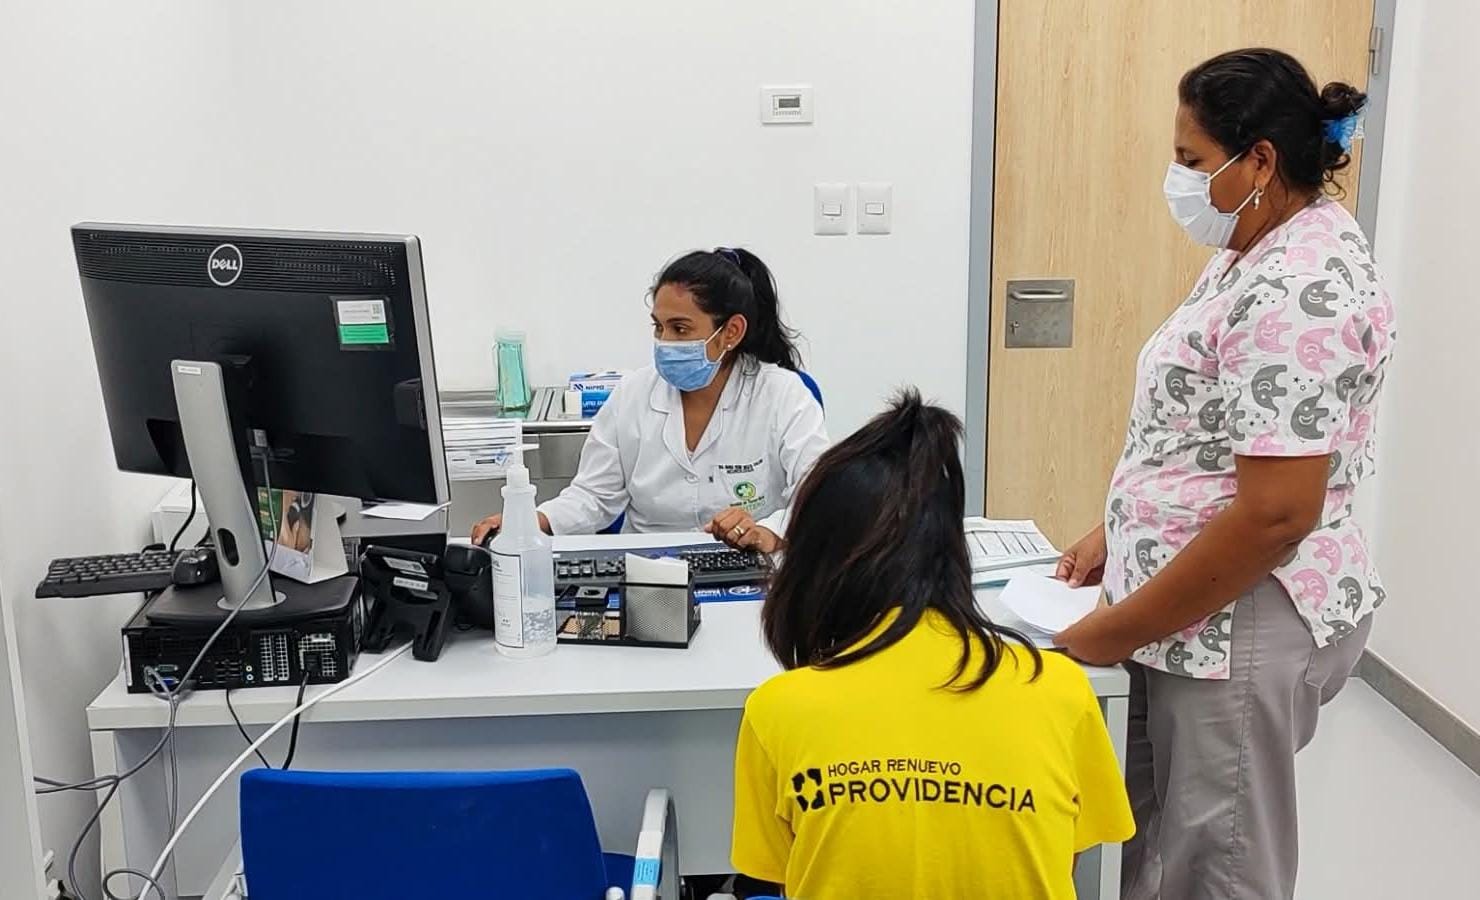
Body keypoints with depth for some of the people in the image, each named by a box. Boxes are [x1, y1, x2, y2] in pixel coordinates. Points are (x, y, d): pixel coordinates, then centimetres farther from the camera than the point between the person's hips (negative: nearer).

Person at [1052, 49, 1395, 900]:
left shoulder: (1300, 286, -22)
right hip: (1201, 611, 9)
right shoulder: (1267, 251, 10)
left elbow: (1276, 512, -27)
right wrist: (1115, 534, 13)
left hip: (1239, 624, -9)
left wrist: (1112, 633, -20)